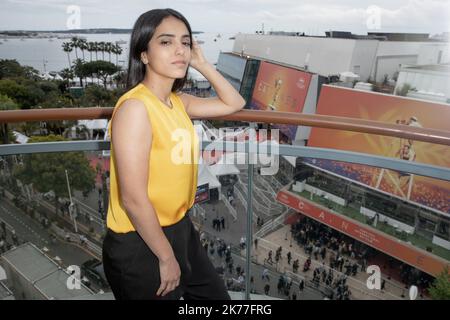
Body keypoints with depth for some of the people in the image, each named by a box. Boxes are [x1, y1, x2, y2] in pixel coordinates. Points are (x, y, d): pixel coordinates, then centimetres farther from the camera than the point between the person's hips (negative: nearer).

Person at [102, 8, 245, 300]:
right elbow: (133, 199, -24)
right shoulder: (135, 107, -23)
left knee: (216, 295, 24)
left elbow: (234, 104, 14)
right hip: (141, 244, -8)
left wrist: (202, 63, 2)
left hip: (180, 229, 8)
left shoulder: (178, 102, 1)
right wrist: (166, 257, -14)